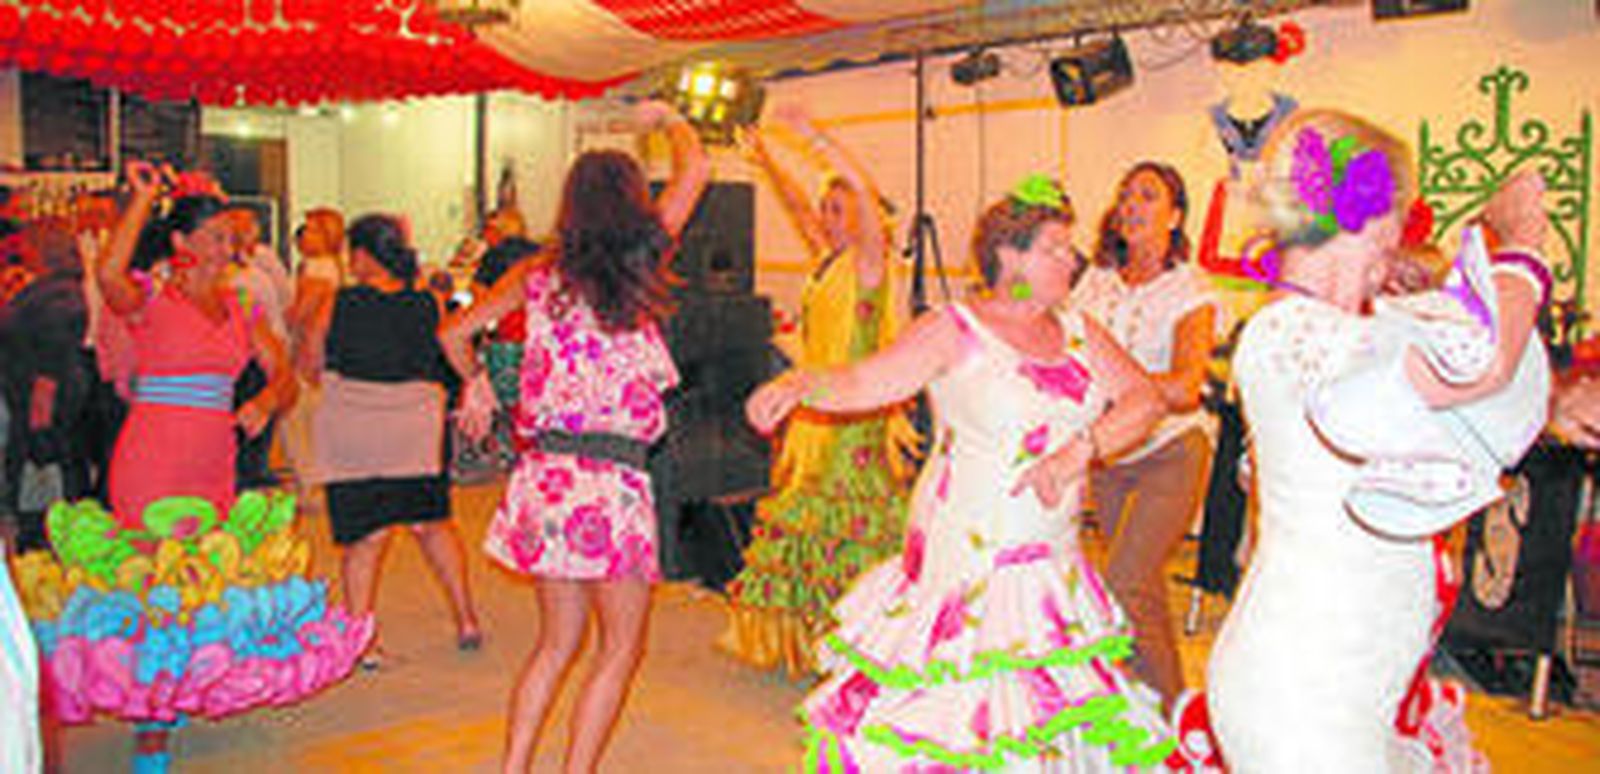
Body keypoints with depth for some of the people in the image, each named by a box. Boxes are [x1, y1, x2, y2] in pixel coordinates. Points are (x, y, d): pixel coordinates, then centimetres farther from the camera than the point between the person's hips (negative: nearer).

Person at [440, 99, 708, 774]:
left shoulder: (539, 275, 5)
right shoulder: (637, 263, -4)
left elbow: (456, 331, 14)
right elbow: (695, 169, 9)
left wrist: (476, 382, 32)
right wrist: (666, 118, 26)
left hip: (544, 476, 5)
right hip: (610, 482, -5)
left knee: (558, 641, 20)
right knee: (621, 647, 9)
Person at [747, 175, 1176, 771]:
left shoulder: (1078, 332, 9)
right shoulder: (955, 331, -6)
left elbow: (1145, 399, 2)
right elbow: (862, 384, -13)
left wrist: (1080, 451, -15)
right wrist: (800, 383, -33)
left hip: (1052, 561, 6)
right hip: (966, 559, -5)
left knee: (1052, 707, 11)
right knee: (949, 706, -2)